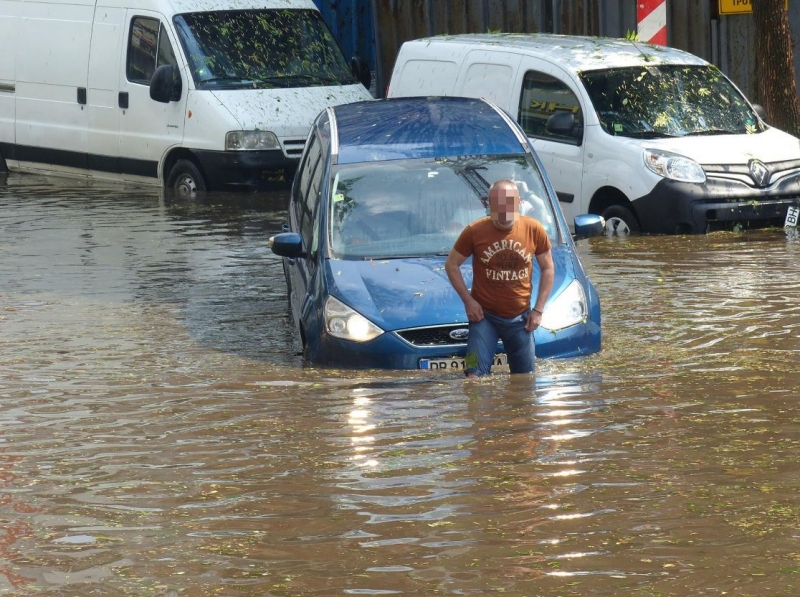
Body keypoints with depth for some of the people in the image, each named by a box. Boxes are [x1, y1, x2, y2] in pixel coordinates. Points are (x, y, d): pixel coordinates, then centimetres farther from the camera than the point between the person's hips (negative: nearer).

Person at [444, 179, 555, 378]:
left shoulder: (534, 230, -7)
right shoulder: (475, 231, -12)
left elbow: (548, 268, 6)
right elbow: (452, 265, 0)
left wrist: (538, 309, 0)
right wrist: (468, 300, -9)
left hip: (520, 317, 2)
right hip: (484, 315, -2)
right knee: (476, 378, -12)